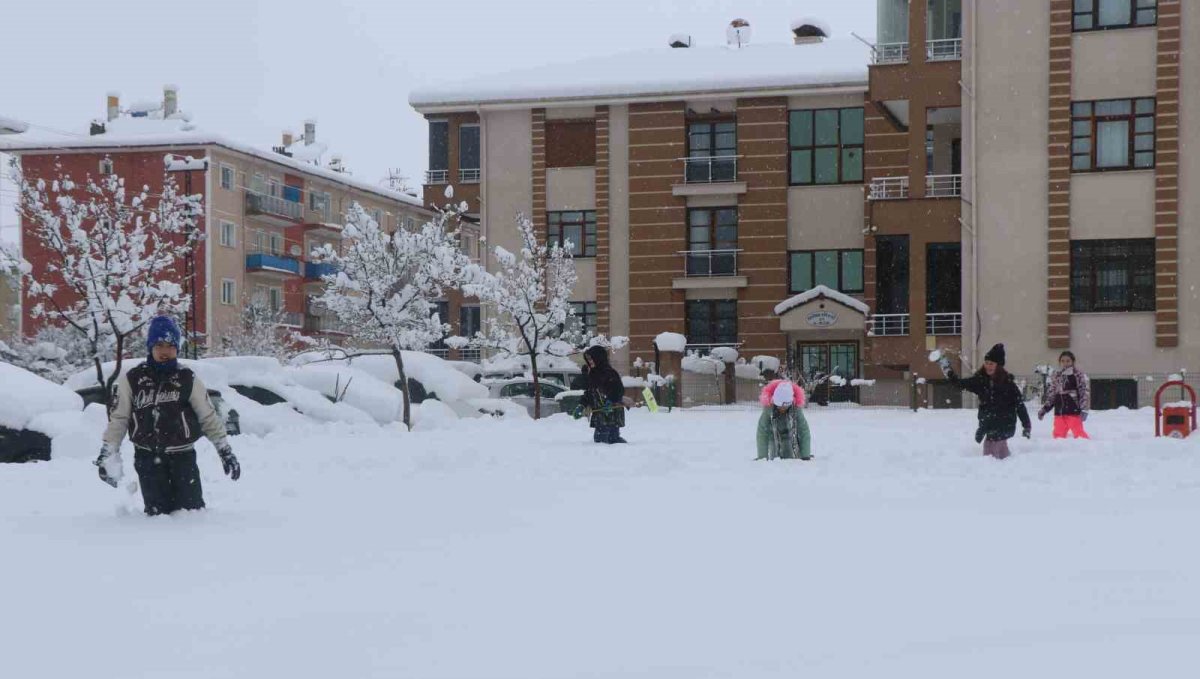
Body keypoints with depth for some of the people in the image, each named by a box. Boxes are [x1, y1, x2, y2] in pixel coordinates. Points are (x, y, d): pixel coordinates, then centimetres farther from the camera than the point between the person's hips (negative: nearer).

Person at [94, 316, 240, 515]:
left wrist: (225, 451, 2)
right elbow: (118, 419, 5)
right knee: (157, 511, -2)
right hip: (148, 459, 0)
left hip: (182, 456, 0)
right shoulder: (132, 380, 1)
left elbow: (209, 417, 5)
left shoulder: (188, 380, 1)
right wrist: (108, 453, 0)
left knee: (191, 509, -3)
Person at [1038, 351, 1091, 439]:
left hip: (1074, 411, -5)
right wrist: (1044, 409, 8)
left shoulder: (1079, 376, -2)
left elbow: (1085, 393, -5)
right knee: (1058, 434, 8)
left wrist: (1084, 410, -13)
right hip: (1059, 412, 5)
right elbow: (1051, 395, 17)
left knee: (1078, 433, -11)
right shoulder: (1055, 376, 11)